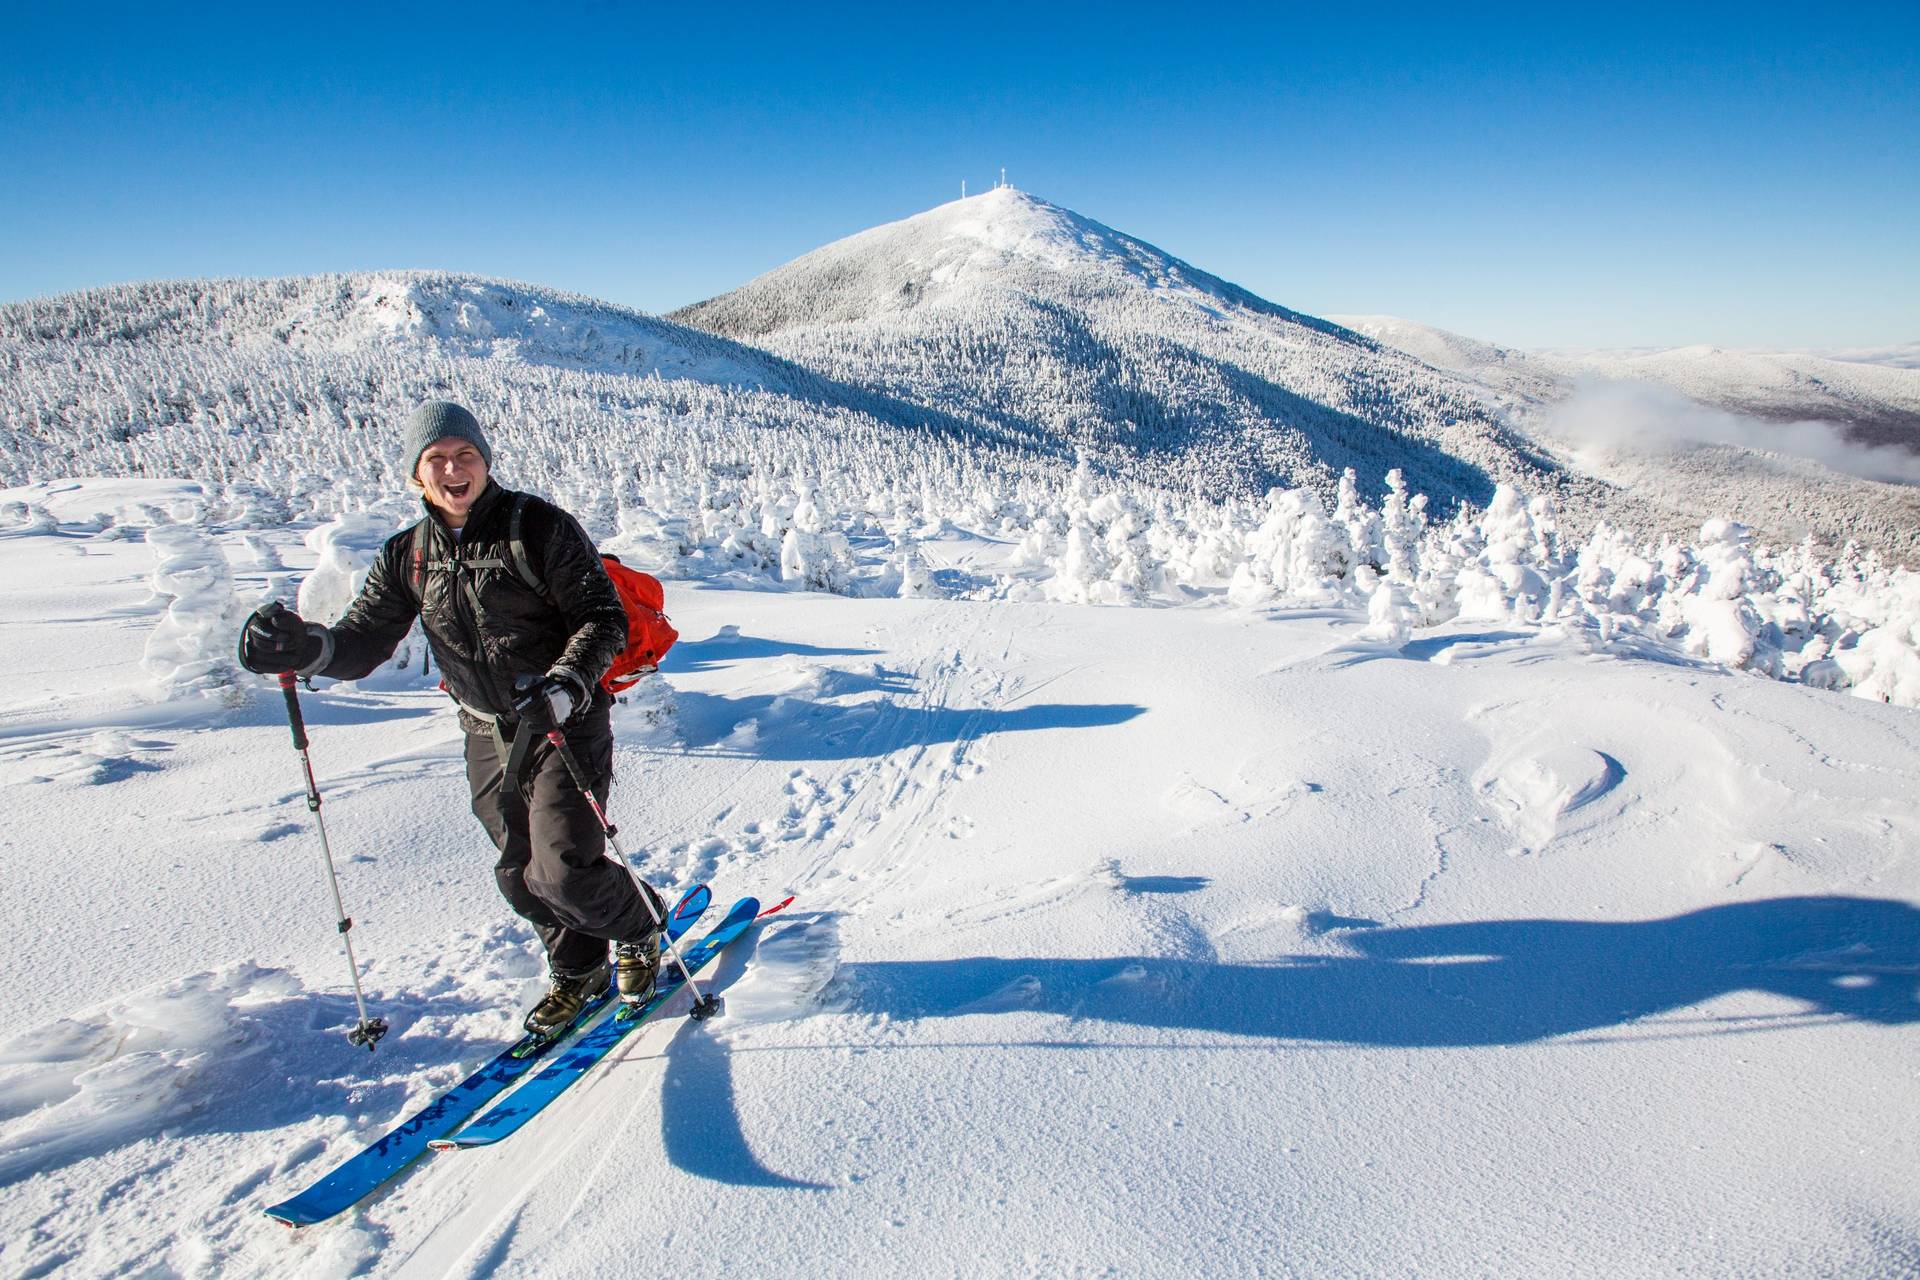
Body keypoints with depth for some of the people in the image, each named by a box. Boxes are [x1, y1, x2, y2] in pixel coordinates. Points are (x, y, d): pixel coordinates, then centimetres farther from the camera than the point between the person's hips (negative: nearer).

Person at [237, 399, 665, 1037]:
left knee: (565, 874, -11)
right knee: (520, 874, 14)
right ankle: (577, 971, 38)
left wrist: (563, 686, -31)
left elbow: (603, 618, -15)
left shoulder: (538, 526, -12)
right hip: (488, 736, 6)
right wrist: (306, 647, -17)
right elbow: (364, 640, 4)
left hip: (566, 723, -6)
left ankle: (639, 926, 21)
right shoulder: (407, 556, 4)